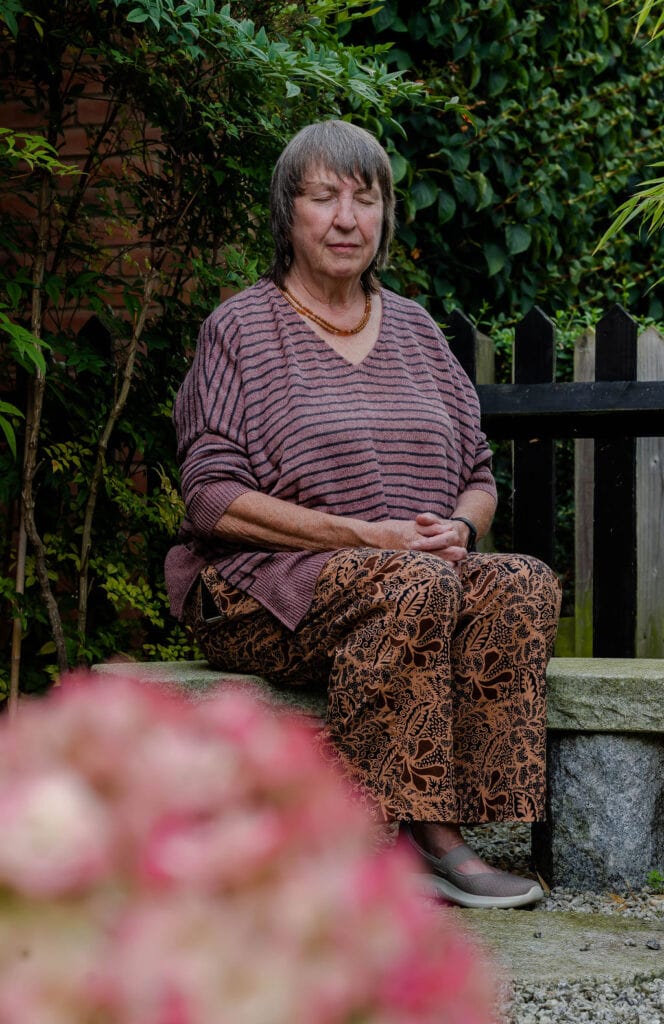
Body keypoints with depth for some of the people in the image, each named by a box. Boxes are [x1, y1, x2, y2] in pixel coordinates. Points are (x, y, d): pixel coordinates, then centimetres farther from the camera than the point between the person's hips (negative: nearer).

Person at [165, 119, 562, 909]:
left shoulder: (414, 330, 18)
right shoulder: (240, 329, 2)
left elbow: (479, 480, 19)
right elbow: (212, 500, -8)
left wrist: (458, 530, -7)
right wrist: (364, 536, -16)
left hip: (422, 577, 5)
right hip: (264, 590, -5)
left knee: (524, 584, -27)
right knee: (415, 586, -35)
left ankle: (440, 836, -30)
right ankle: (417, 833, -32)